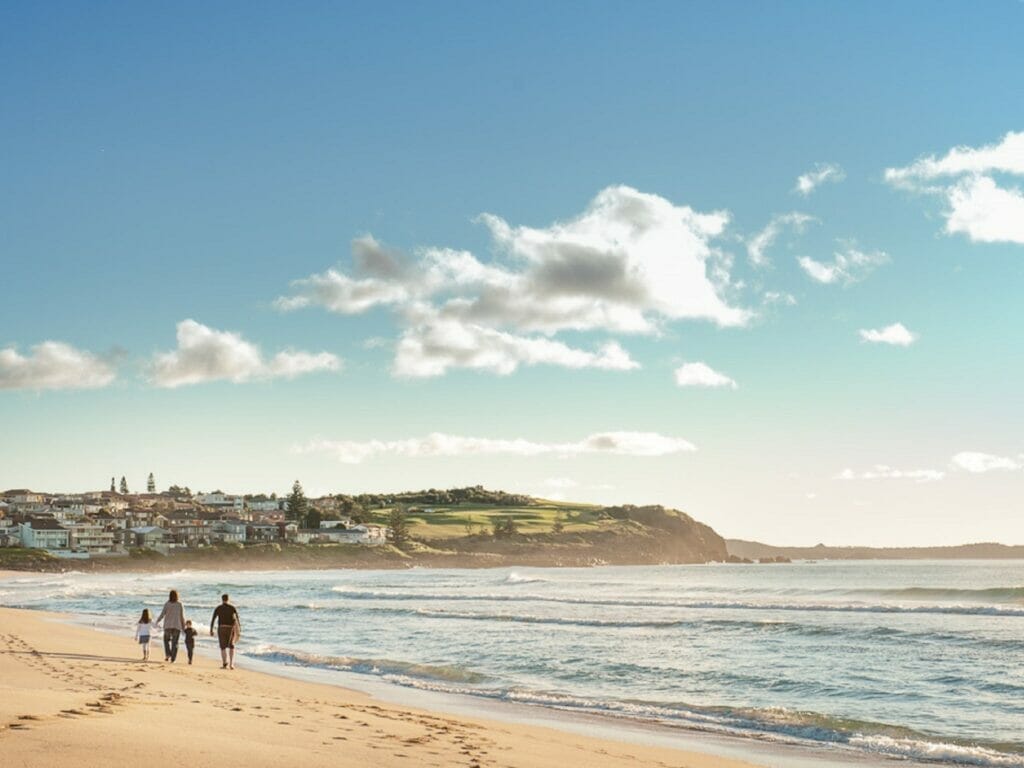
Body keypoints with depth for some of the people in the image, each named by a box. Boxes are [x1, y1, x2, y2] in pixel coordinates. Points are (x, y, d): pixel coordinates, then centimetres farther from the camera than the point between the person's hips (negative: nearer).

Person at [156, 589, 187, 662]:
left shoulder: (167, 604, -5)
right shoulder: (180, 604, -2)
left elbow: (162, 614, -8)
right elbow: (182, 617, -1)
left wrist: (157, 621, 8)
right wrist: (183, 626, 7)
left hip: (168, 626, 0)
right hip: (177, 626, 0)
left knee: (166, 640, 18)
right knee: (174, 643, 5)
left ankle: (168, 654, 0)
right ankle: (173, 658, -3)